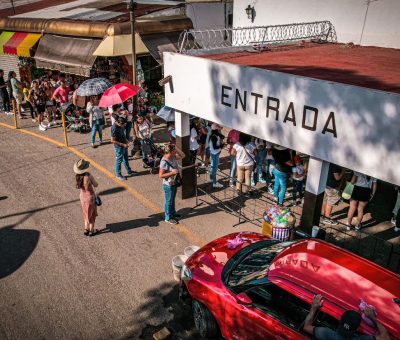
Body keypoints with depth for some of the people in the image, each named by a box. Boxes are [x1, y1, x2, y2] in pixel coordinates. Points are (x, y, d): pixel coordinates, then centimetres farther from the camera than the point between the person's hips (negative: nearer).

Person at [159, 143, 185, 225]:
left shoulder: (173, 157, -6)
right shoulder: (164, 162, -29)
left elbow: (182, 156, 7)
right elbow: (160, 175, -26)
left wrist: (176, 148, -7)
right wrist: (172, 173, -30)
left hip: (174, 183, 8)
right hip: (168, 185, -8)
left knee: (172, 200, 26)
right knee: (168, 201, 10)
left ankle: (173, 213, 46)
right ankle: (168, 218, 27)